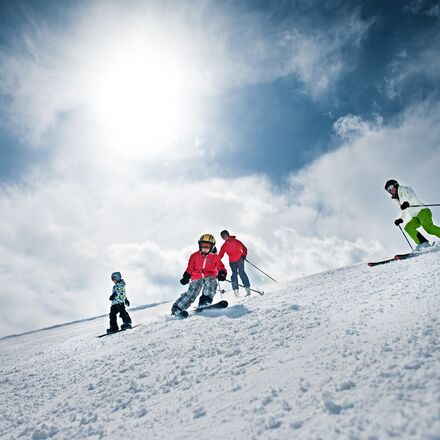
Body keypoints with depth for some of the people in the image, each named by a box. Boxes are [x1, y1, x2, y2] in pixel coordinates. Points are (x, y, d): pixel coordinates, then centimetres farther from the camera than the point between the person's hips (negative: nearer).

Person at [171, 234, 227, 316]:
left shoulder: (215, 257, 7)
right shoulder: (195, 256, 9)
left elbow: (221, 267, 5)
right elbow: (190, 268, 12)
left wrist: (222, 273, -16)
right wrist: (186, 277, -1)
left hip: (209, 277, 0)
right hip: (197, 278, 0)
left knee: (211, 282, -35)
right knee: (191, 294, -16)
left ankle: (205, 302, -36)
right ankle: (176, 309, -9)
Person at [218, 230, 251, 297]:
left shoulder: (235, 241, 2)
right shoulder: (224, 246, 12)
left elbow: (244, 248, 1)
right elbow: (220, 255, 11)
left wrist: (244, 255, -15)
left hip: (239, 260, -3)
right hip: (232, 262, 3)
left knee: (241, 273, -13)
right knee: (234, 274, -8)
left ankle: (247, 288, -12)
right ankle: (236, 290, -6)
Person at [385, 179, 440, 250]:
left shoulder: (403, 189, 7)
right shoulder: (399, 200, 28)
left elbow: (412, 196, -14)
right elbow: (405, 212, 34)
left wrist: (407, 203, -32)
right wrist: (400, 219, 20)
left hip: (422, 210, -8)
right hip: (416, 217, 8)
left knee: (428, 227, -28)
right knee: (408, 227, -16)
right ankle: (423, 243, -26)